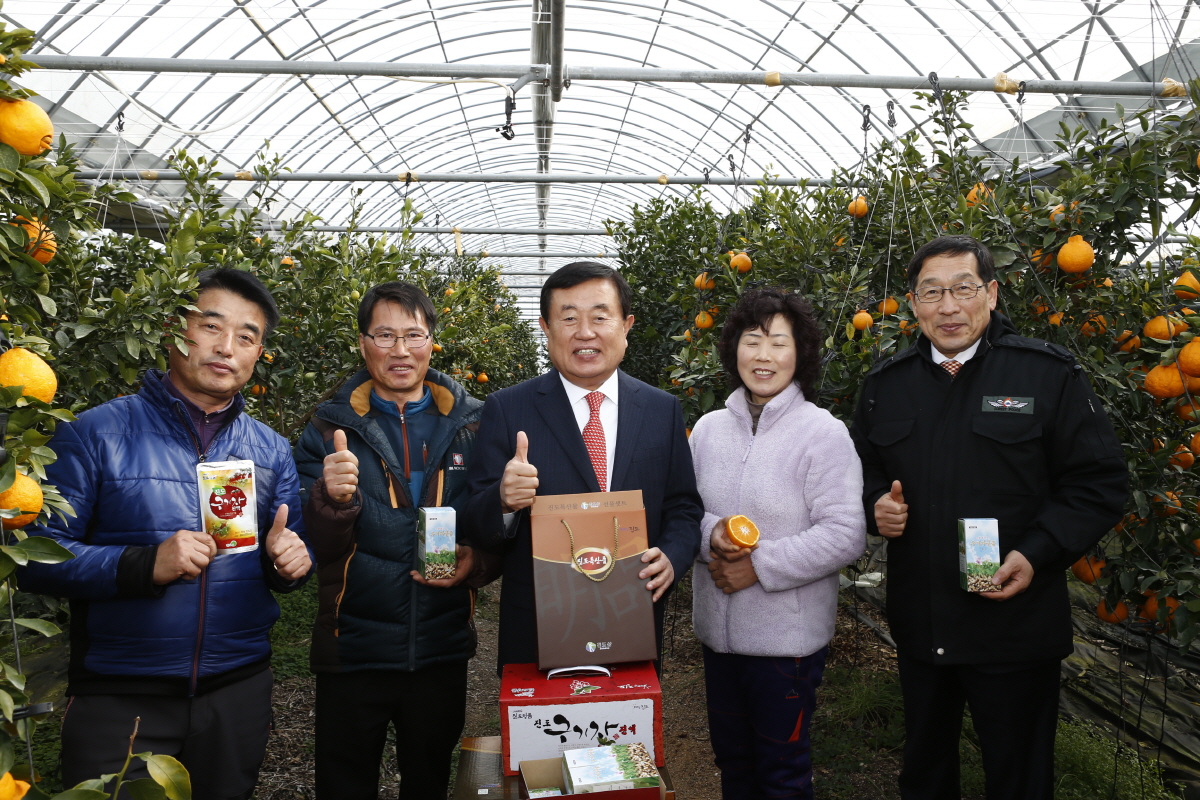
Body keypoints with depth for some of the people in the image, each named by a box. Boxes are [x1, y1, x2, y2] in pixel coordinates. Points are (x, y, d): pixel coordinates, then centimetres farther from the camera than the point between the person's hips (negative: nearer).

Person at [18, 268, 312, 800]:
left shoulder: (271, 451, 5)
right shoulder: (96, 434, -8)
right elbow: (37, 557, -11)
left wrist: (286, 562, -12)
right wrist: (144, 566, -25)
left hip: (238, 690, 4)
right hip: (118, 696, -4)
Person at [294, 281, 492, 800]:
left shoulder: (473, 425, -1)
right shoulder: (329, 430, -3)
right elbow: (316, 548, -6)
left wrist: (476, 560, -16)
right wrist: (332, 498, -26)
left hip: (442, 650, 1)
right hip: (352, 651, -1)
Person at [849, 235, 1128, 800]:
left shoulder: (1050, 374, -7)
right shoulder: (885, 383, 4)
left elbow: (1099, 482, -7)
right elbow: (864, 470, 17)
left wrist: (1038, 553, -19)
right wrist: (876, 505, -5)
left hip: (1017, 630, -3)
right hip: (918, 626, 4)